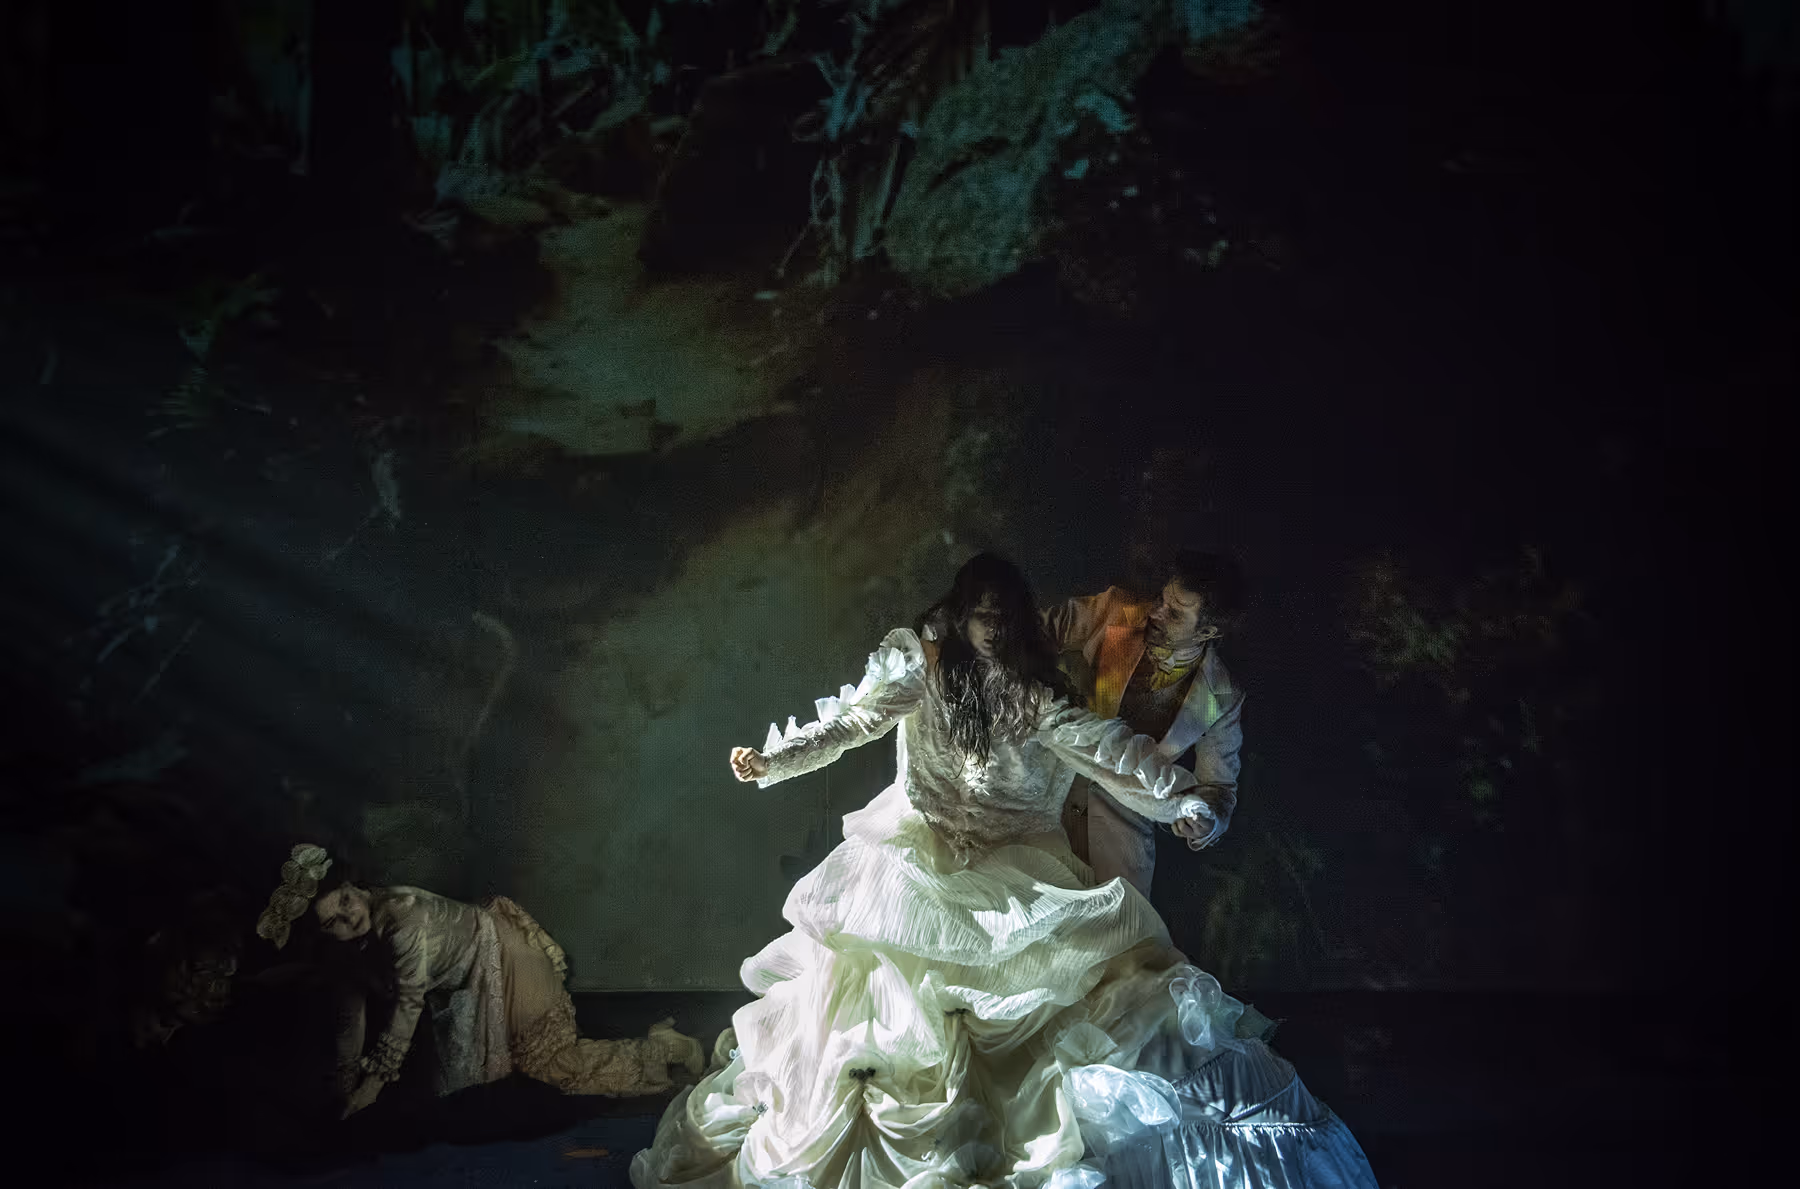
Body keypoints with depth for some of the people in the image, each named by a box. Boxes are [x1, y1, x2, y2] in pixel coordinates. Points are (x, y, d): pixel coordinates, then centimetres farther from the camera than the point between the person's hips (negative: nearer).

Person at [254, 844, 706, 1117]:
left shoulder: (401, 918, -35)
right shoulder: (351, 940, -10)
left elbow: (408, 1004, -30)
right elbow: (353, 1004, 2)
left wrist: (377, 1079, -25)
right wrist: (348, 1081, 6)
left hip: (498, 956, -9)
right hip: (465, 987, 9)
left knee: (550, 1059, -13)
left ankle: (661, 1049, 5)